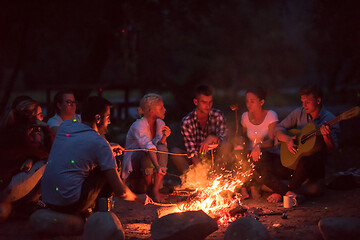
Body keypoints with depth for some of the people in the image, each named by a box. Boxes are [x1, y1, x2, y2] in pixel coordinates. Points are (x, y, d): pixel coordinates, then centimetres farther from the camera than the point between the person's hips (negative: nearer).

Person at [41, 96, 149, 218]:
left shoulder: (65, 125, 7)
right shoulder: (100, 143, -9)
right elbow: (121, 192, -8)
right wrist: (140, 198, 11)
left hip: (47, 199, 7)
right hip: (71, 204, -7)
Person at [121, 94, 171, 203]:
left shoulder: (160, 124, 0)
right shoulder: (138, 126, -23)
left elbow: (159, 145, -9)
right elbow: (148, 146, -40)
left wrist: (164, 137, -29)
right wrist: (157, 166, -53)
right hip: (133, 162, -5)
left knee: (162, 148, -26)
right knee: (147, 153, -36)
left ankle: (156, 190, -26)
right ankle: (149, 189, -19)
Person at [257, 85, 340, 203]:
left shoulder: (329, 120, -8)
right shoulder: (299, 113, 5)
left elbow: (331, 148, -16)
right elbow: (279, 129, 5)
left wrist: (326, 136, -38)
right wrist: (287, 139, -15)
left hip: (317, 165, -5)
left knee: (304, 162, -40)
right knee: (265, 167, -14)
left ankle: (281, 193, -16)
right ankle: (291, 194, -26)